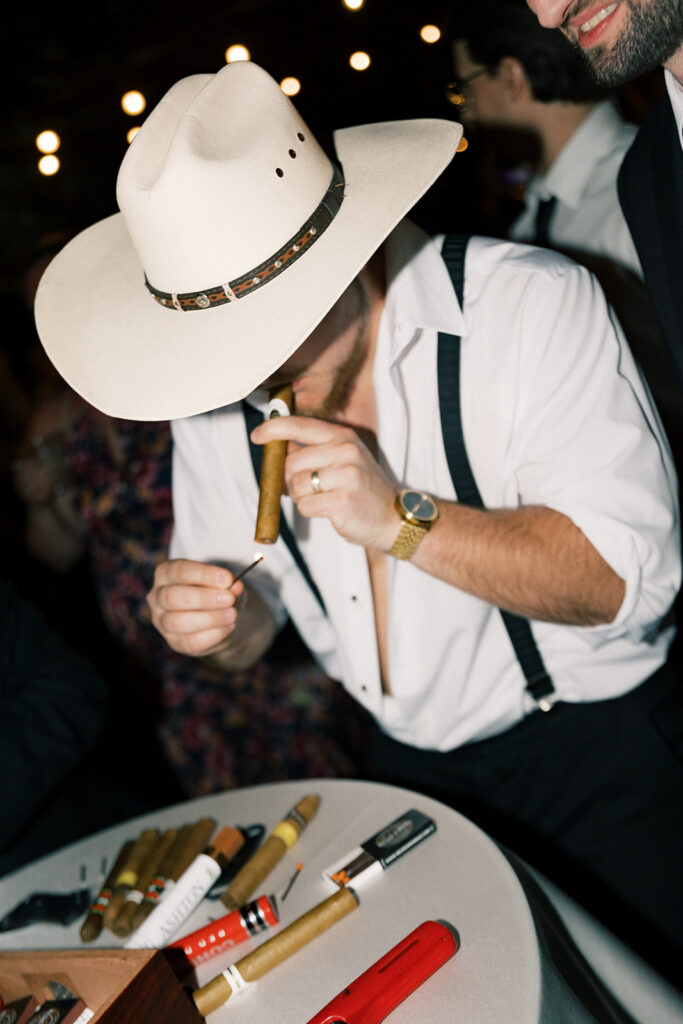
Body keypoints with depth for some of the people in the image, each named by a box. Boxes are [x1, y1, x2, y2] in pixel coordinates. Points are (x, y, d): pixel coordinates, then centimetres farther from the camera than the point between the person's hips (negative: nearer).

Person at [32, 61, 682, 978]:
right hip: (413, 768, 4)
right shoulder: (211, 392, -4)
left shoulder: (530, 305, -19)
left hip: (594, 740, -3)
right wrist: (213, 621, -19)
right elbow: (249, 632, 5)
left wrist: (403, 520, -32)